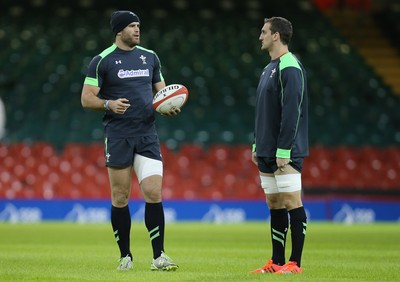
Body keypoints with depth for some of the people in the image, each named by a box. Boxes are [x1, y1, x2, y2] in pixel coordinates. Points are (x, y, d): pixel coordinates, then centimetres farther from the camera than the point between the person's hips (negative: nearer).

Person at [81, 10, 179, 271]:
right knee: (120, 198, 2)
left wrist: (170, 107, -1)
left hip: (148, 136, 3)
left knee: (154, 194, -8)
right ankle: (125, 256, 14)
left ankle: (159, 257, -3)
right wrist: (109, 104, -21)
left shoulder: (150, 57, 12)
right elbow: (86, 99, -2)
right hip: (118, 136, -2)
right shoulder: (102, 61, -1)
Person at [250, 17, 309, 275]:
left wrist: (283, 150, -21)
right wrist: (257, 145, 19)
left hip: (285, 154, -10)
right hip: (268, 153, 10)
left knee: (292, 203, -6)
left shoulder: (290, 68, -13)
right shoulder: (270, 68, 17)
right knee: (274, 205, 10)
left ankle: (295, 263, -4)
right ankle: (277, 262, 14)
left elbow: (292, 112, -19)